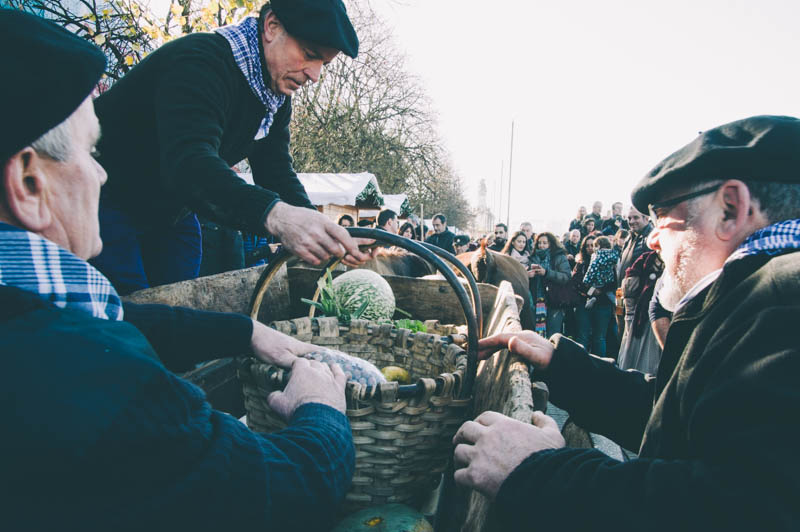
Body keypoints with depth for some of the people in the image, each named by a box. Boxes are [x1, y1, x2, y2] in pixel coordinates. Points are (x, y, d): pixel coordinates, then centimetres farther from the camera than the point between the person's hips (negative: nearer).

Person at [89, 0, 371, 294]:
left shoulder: (277, 98, -1)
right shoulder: (201, 62, -29)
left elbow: (277, 174, -6)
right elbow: (189, 162, -45)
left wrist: (325, 237, -24)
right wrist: (275, 215, -61)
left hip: (171, 213, 8)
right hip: (106, 201, -7)